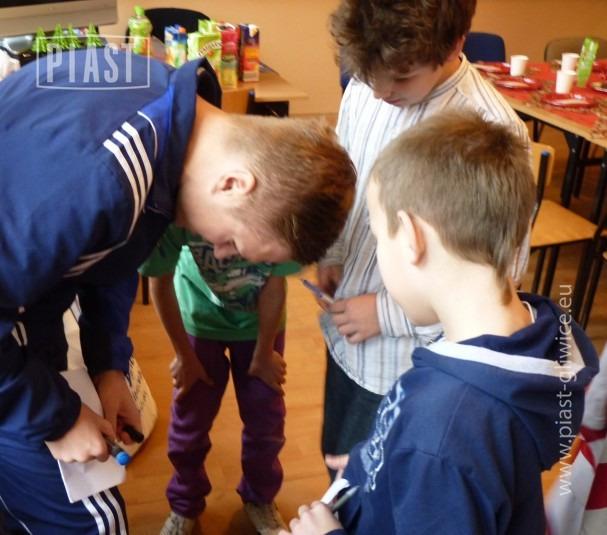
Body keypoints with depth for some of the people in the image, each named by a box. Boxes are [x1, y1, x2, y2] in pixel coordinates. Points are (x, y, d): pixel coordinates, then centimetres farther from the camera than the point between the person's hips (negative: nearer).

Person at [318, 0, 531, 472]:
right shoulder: (366, 90, -9)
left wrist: (388, 314, -18)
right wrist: (331, 255, -3)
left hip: (404, 359, -5)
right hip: (345, 331, 6)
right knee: (337, 458, 27)